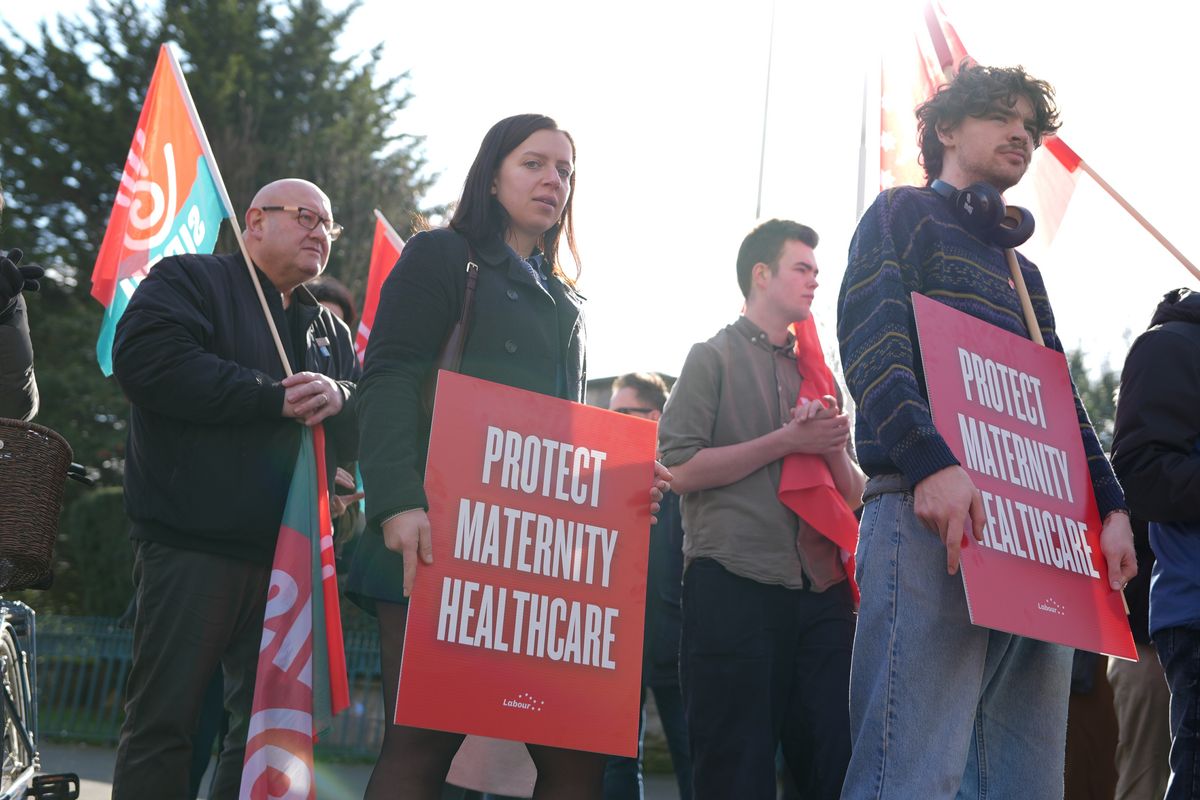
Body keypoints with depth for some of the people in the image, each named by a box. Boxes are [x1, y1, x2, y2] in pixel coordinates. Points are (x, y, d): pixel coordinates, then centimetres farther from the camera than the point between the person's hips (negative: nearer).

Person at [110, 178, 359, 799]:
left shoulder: (331, 333, 23)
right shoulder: (189, 280, 4)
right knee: (164, 719, -5)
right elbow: (145, 360, -15)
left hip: (285, 555, 6)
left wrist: (339, 399, -11)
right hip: (191, 544, -6)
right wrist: (274, 398, -15)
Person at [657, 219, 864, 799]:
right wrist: (789, 440, -8)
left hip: (821, 590, 5)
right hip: (735, 584, -5)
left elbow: (851, 495, 19)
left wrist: (833, 447, -2)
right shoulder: (714, 357, 5)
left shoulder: (814, 371, 21)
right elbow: (681, 469, -8)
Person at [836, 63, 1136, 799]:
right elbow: (872, 344, -8)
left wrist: (1111, 507, 9)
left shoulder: (1023, 272, 32)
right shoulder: (904, 216, 10)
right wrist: (931, 461, -25)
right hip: (932, 514, -8)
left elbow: (1062, 402, 27)